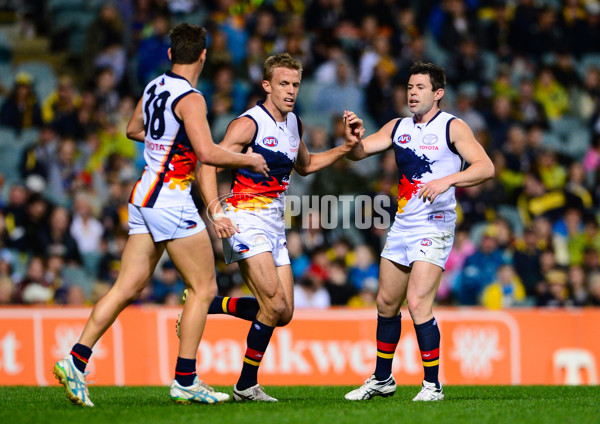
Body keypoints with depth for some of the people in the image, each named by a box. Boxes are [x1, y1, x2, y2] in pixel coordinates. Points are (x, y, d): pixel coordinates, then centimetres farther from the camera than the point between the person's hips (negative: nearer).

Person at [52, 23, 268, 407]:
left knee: (128, 288, 8)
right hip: (171, 199, -8)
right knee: (204, 287, 0)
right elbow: (208, 153, -23)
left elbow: (133, 130, 28)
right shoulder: (190, 98, -14)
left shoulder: (154, 88, 11)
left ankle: (76, 361, 0)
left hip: (144, 196, 8)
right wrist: (248, 160, -8)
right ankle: (185, 381, -2)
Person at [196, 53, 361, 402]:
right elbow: (208, 165, -18)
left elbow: (304, 165, 32)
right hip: (246, 219, -8)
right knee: (275, 305, -18)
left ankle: (206, 305, 17)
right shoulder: (249, 123, -12)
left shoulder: (294, 124, 12)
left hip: (275, 226, 8)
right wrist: (216, 212, -32)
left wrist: (345, 149, 18)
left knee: (283, 314, 4)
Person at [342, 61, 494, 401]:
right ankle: (382, 380, 28)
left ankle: (433, 385, -9)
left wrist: (446, 180, -31)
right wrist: (354, 135, -12)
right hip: (402, 226, 7)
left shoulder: (452, 127, -7)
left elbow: (486, 168, -17)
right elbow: (358, 153, 11)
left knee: (417, 303, -17)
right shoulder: (398, 128, 12)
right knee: (387, 303, 13)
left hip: (434, 227, -7)